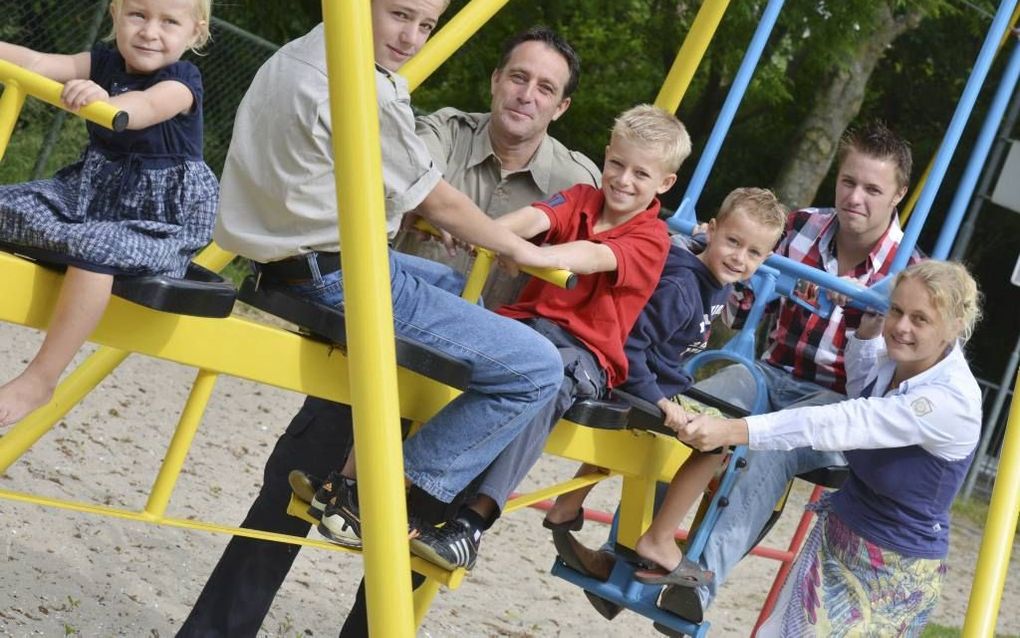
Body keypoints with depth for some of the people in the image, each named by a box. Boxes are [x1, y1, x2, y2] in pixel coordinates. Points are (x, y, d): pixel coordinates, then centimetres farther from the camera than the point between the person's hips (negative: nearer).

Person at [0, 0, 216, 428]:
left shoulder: (181, 82, -14)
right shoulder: (104, 64, 5)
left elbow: (145, 108, -37)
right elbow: (36, 64, -6)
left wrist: (103, 101, -59)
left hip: (157, 219, -8)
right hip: (90, 194, 8)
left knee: (93, 246, -36)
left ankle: (39, 381, -31)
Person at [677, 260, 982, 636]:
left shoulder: (953, 400, -27)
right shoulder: (892, 360, -2)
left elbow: (840, 424, -36)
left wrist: (732, 431, -43)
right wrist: (870, 321, 6)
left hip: (895, 572, -7)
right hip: (835, 539, 8)